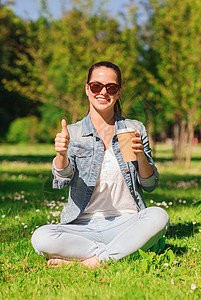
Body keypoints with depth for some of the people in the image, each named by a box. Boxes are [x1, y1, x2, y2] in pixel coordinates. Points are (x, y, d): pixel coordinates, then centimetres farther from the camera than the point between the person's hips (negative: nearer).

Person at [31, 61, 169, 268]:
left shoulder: (135, 129, 9)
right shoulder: (73, 133, 7)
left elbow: (150, 185, 8)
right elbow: (62, 180, -11)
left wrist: (141, 157, -13)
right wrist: (62, 154, -33)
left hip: (127, 221, 0)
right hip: (85, 225, 0)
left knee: (159, 216, -31)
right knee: (40, 238, -28)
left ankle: (95, 260, -21)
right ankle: (133, 248, -21)